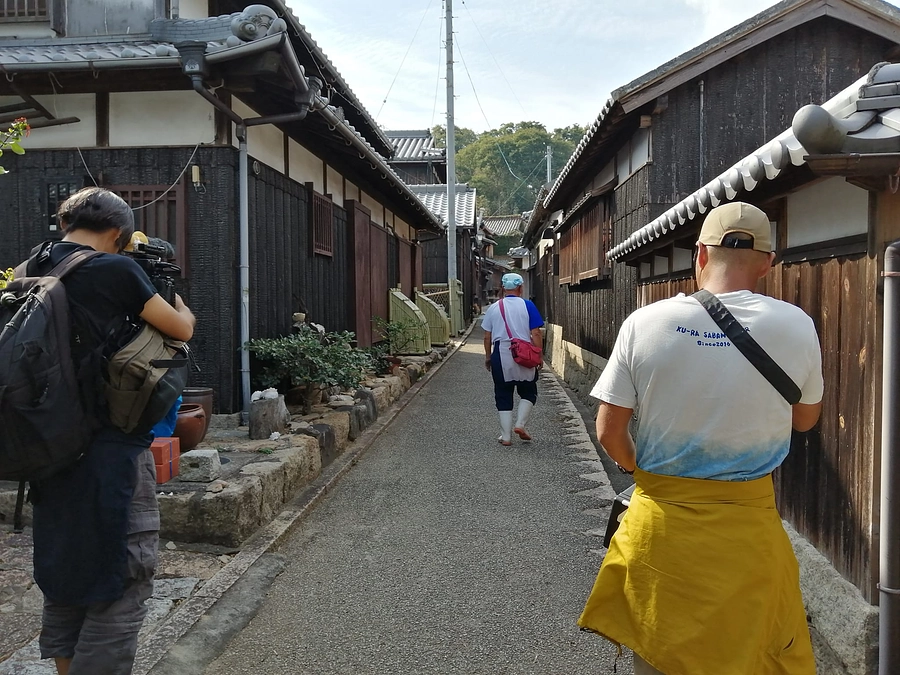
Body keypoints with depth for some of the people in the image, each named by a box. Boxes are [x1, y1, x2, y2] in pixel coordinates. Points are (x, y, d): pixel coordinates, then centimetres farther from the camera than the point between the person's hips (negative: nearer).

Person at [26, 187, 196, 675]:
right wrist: (179, 305, 16)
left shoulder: (32, 271, 6)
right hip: (111, 450, -8)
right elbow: (181, 329, -5)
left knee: (63, 571, 20)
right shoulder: (114, 269, -13)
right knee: (124, 583, 2)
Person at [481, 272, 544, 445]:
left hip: (501, 355, 2)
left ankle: (506, 436, 10)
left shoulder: (493, 308, 5)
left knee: (503, 395, 9)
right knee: (528, 393, 17)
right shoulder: (527, 305, -3)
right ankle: (520, 424, 1)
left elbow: (487, 336, 7)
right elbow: (536, 334, -6)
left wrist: (488, 356, 18)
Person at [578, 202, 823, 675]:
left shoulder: (643, 323, -11)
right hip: (748, 528, 0)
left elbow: (608, 432, -6)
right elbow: (805, 419, 8)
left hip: (659, 522, 0)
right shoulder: (796, 326, -9)